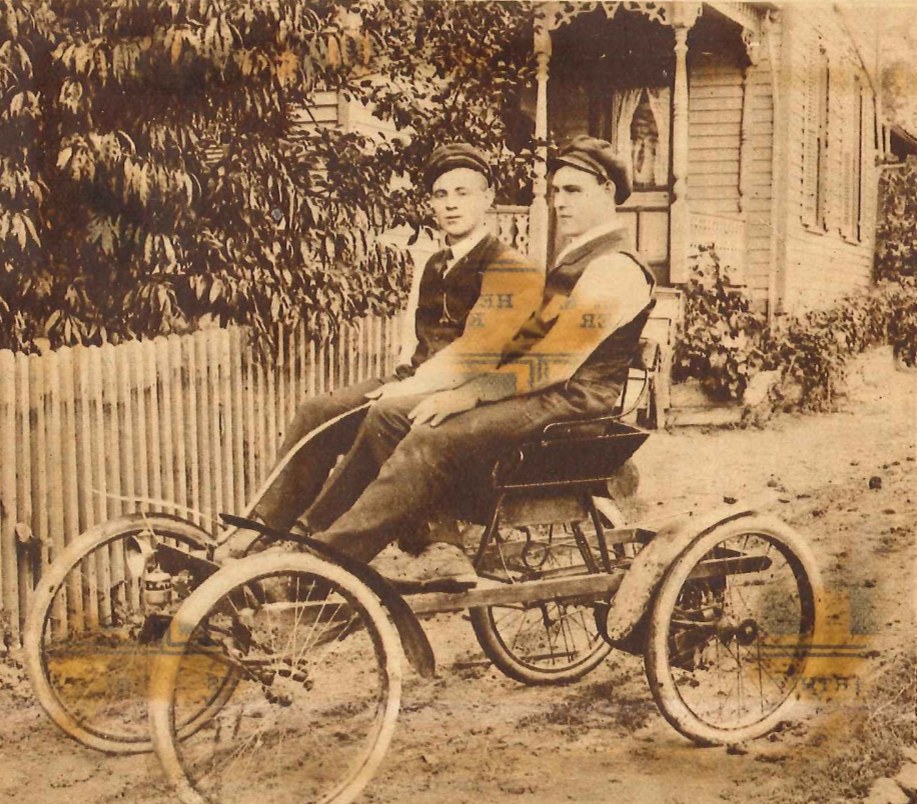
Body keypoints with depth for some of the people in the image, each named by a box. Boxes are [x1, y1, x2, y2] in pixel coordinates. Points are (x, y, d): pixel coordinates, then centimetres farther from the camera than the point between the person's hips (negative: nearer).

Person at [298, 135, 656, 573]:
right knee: (386, 416, -3)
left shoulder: (615, 269, -11)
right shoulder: (575, 257, 22)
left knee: (433, 442, -29)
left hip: (568, 402, -10)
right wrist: (464, 384, 5)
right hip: (541, 390, 10)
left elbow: (555, 363, -20)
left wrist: (469, 395, -21)